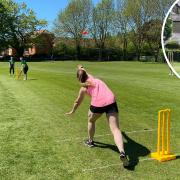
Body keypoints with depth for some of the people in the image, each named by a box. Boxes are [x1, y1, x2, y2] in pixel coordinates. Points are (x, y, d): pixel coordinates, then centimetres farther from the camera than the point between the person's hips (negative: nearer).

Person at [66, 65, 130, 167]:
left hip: (98, 104, -3)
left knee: (91, 121, 30)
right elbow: (86, 74, 52)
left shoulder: (84, 88, 15)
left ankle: (90, 141, 46)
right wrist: (81, 69, 72)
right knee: (115, 129, -7)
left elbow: (78, 102, 29)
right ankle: (122, 152, -26)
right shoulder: (95, 80, 27)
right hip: (111, 101, 3)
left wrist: (72, 111, 46)